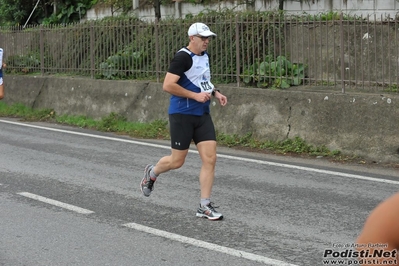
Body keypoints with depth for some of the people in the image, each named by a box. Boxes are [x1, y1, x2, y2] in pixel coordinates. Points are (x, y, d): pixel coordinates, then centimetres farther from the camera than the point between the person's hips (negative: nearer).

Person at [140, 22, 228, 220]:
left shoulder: (204, 56, 11)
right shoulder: (183, 57, -15)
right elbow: (168, 85, -21)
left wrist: (215, 92, 10)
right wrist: (195, 95, -21)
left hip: (202, 115, 7)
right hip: (182, 115, -7)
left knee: (210, 158, -3)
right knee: (177, 161, 2)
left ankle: (205, 206, 3)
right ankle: (152, 173, 34)